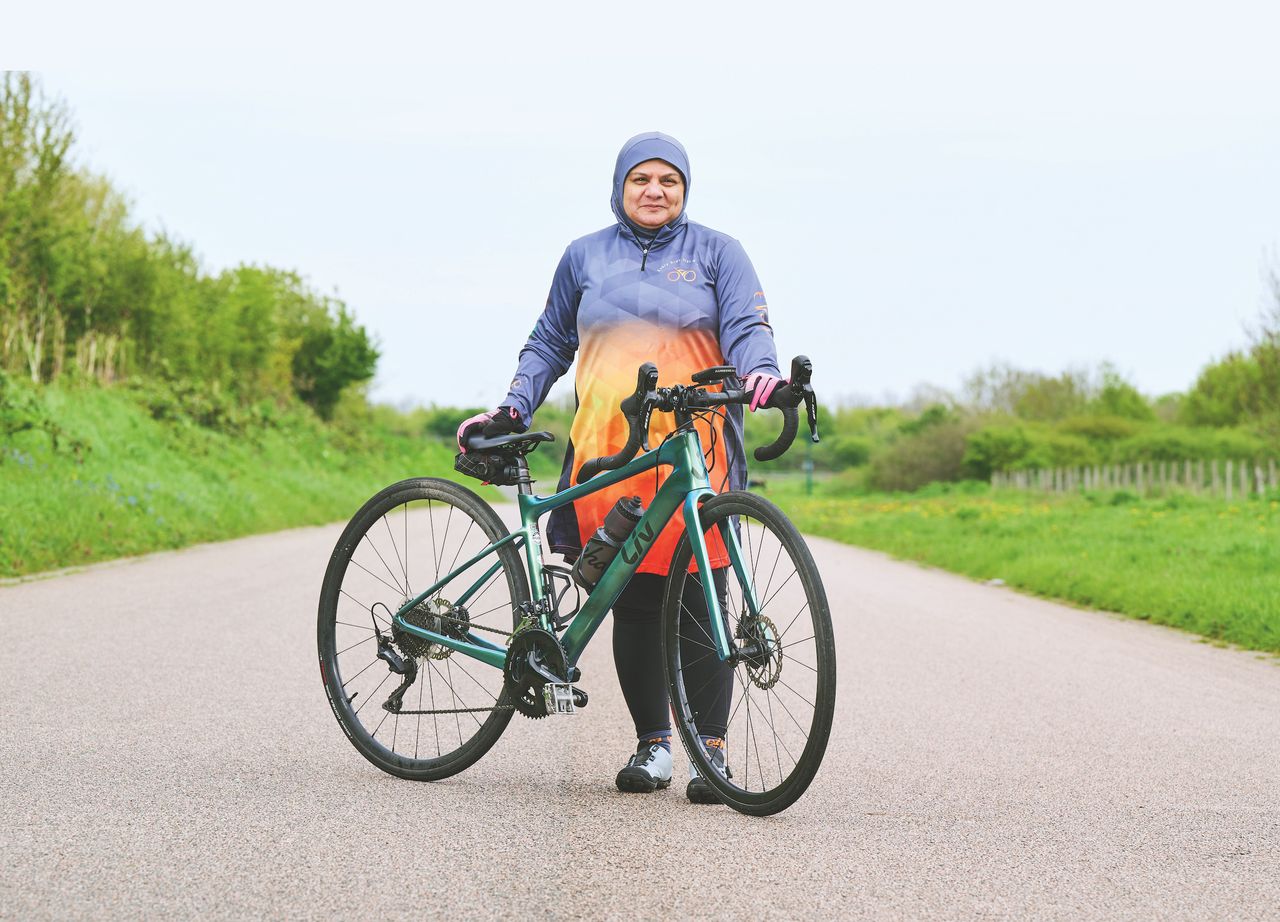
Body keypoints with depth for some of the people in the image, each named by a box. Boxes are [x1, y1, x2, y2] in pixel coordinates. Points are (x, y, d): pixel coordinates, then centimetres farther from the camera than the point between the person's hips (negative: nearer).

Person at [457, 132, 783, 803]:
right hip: (608, 456, 2)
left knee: (700, 602, -5)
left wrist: (759, 370, -22)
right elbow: (549, 343, 23)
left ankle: (711, 749, 0)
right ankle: (652, 743, 12)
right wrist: (512, 409, 10)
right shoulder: (585, 257, 17)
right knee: (634, 603, 2)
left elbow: (747, 328, 0)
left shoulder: (716, 252, 11)